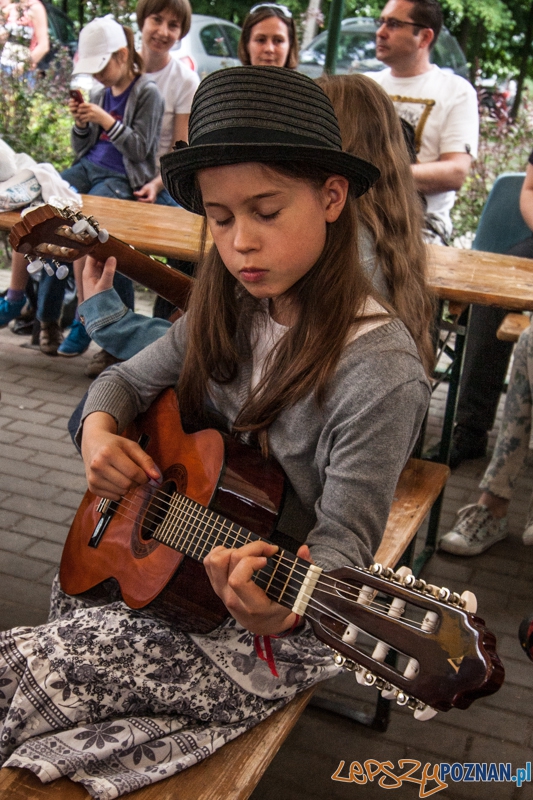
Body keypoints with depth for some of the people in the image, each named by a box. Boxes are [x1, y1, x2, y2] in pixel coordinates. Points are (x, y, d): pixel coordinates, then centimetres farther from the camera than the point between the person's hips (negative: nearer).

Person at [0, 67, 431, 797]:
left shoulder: (380, 370, -26)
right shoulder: (227, 316, -3)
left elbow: (344, 538, -22)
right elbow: (128, 378, 10)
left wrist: (282, 608, -42)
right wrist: (99, 429, -12)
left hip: (278, 629, -7)